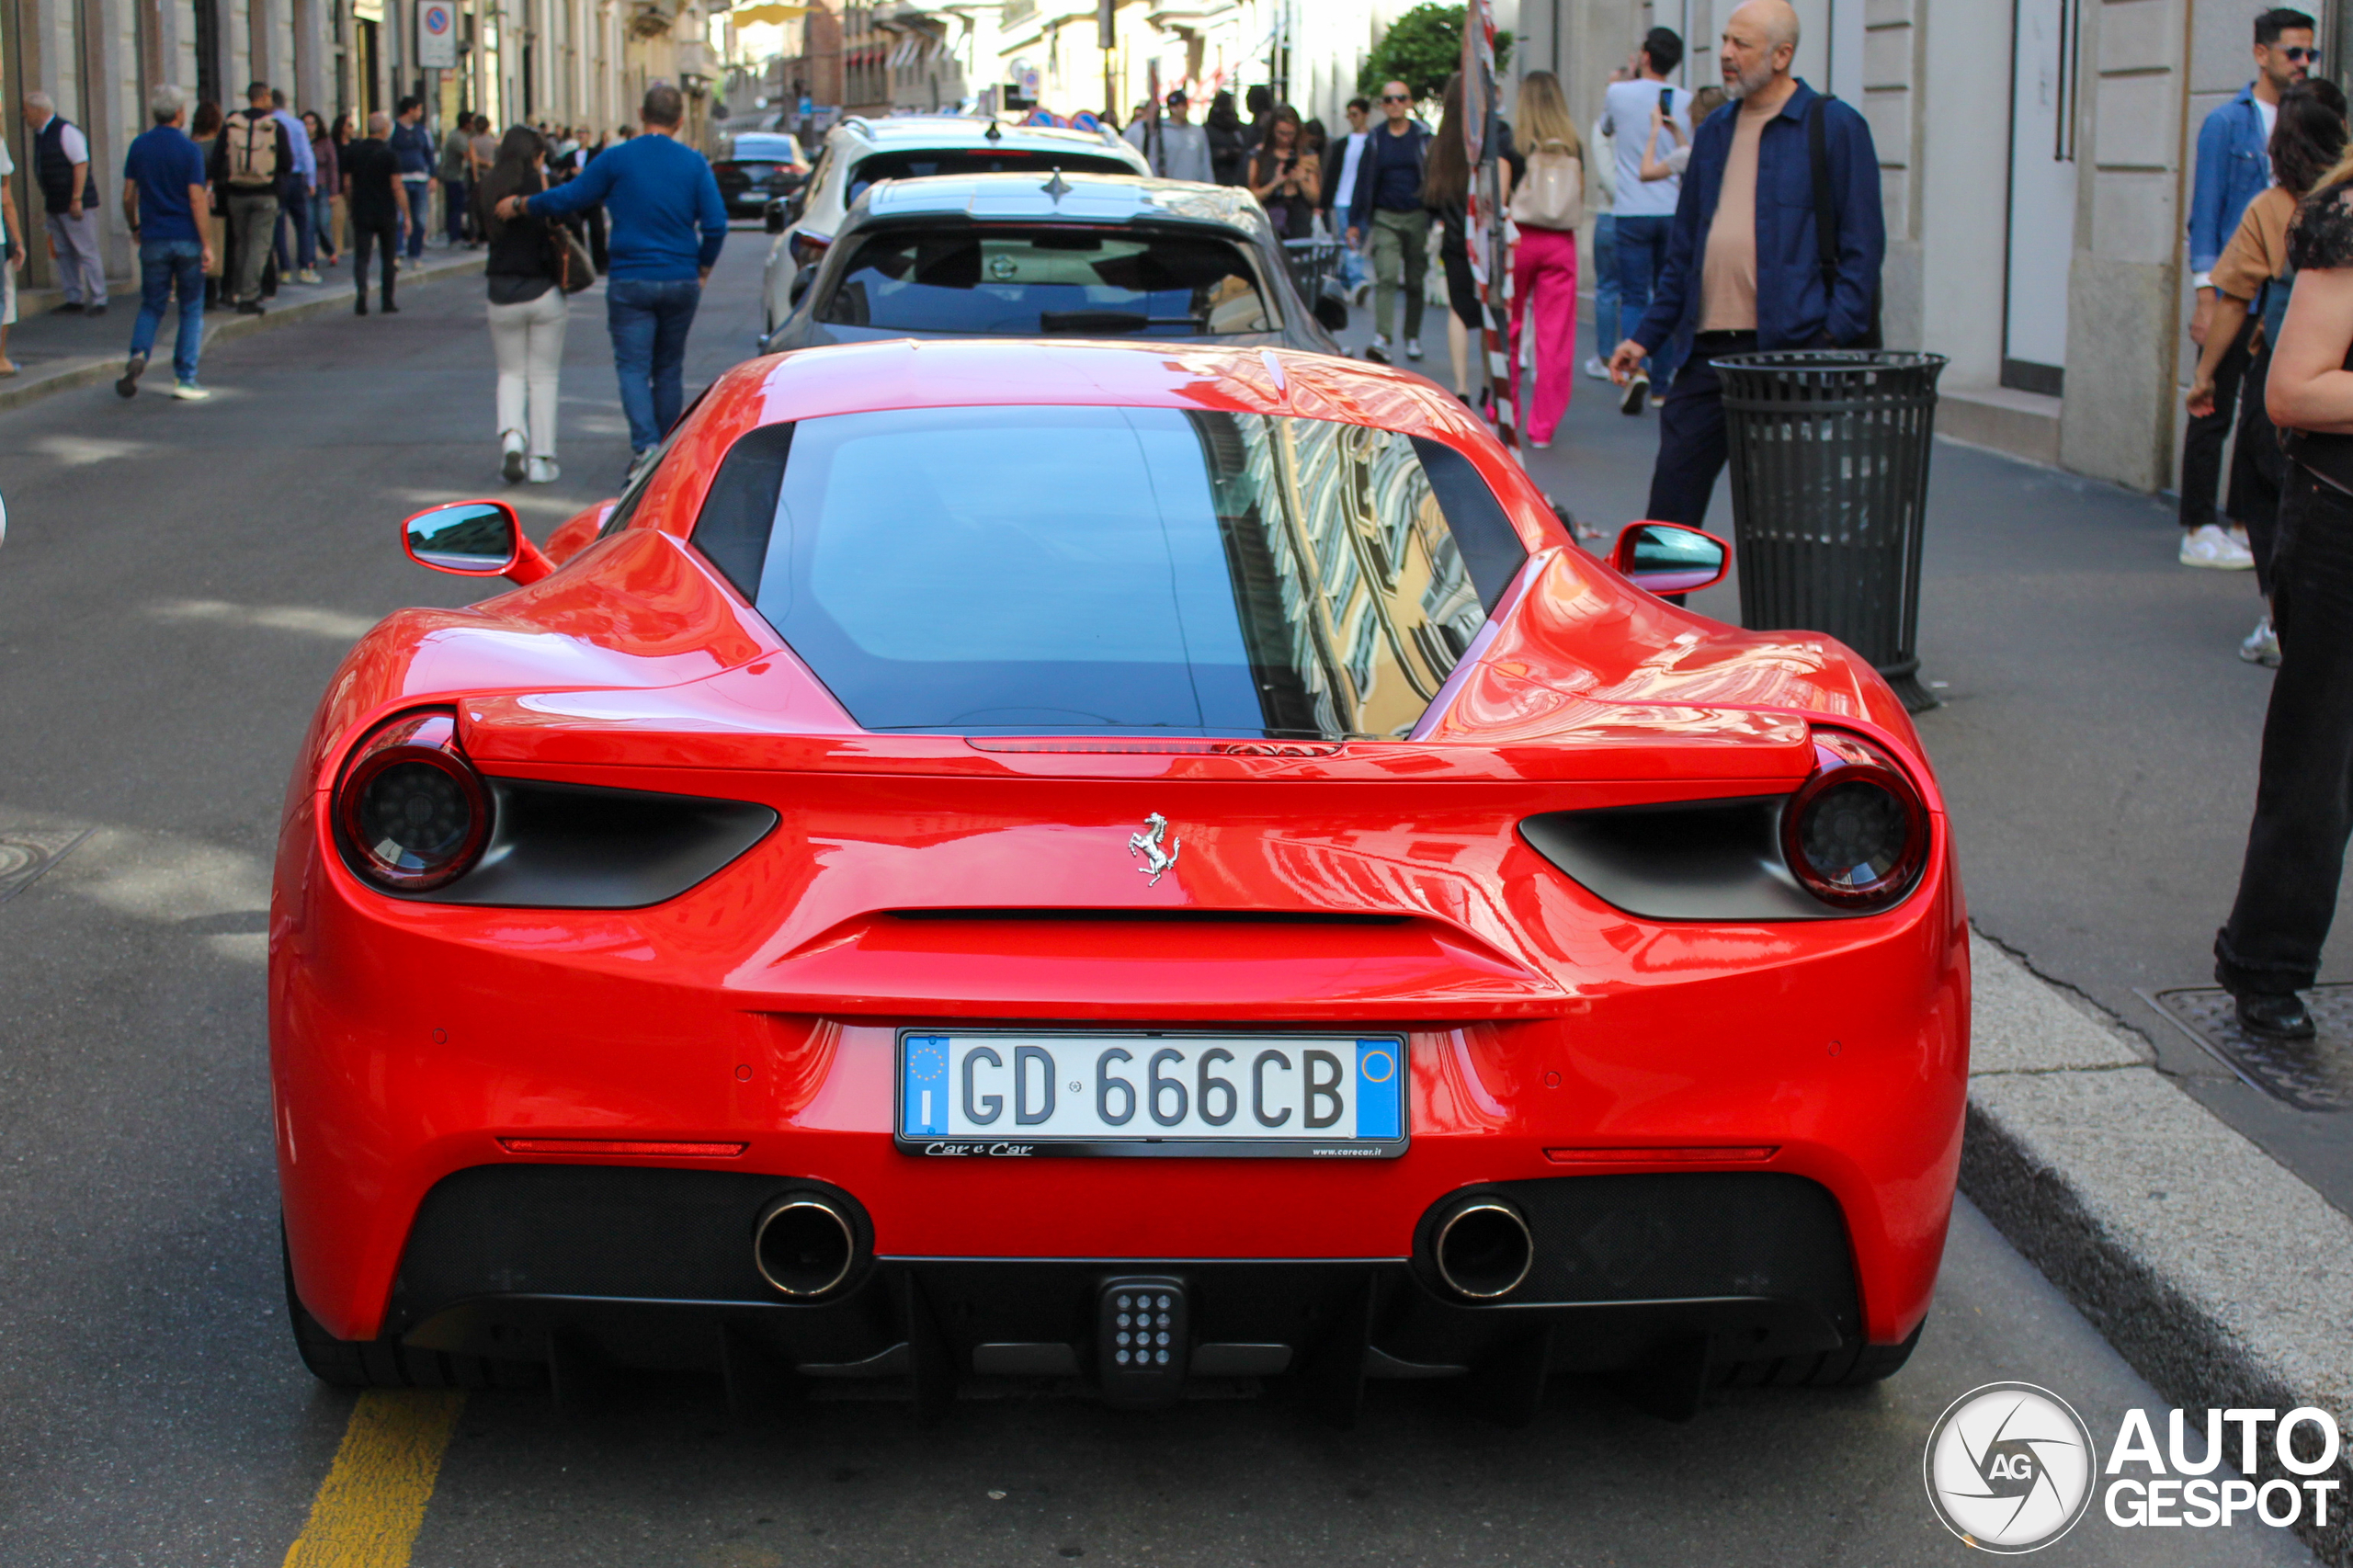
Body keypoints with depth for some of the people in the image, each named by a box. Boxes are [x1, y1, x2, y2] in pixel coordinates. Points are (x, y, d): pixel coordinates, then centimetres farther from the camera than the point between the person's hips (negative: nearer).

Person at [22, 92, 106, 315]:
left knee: (86, 252, -6)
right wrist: (45, 201, 18)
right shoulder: (39, 135, 14)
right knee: (63, 254, 9)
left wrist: (76, 200, -21)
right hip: (55, 206, 9)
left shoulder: (66, 131, -13)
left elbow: (81, 164, -18)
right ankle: (74, 300, 14)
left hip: (76, 205, -9)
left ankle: (98, 301, -4)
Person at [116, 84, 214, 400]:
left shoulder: (139, 147, 2)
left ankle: (138, 354, -14)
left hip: (153, 240, 3)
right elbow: (197, 199, -13)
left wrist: (134, 227, 22)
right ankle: (184, 379, 3)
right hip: (187, 239, -3)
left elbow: (128, 196, 5)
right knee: (191, 309, 7)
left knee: (151, 306, 14)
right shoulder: (189, 150, -8)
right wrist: (207, 243, -11)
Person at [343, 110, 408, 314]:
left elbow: (347, 184, 6)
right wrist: (406, 215, -6)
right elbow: (397, 186, -11)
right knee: (388, 258, 12)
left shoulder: (352, 151, 2)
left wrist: (350, 209, 19)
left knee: (361, 256, -1)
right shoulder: (389, 154, -9)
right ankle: (388, 302, 15)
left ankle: (361, 290, -28)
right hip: (386, 213, -2)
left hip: (361, 213, 2)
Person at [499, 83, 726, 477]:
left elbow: (566, 198, -1)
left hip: (631, 282, -2)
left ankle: (645, 445, -21)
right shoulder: (694, 163, -1)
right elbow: (716, 224, -5)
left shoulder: (617, 159, -6)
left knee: (633, 367, -1)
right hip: (681, 282, 2)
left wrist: (518, 205, 14)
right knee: (669, 369, 14)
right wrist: (702, 269, 10)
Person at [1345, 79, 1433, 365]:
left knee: (1415, 281, 8)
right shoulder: (1376, 139, 6)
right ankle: (1381, 340, -23)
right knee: (1386, 277, -14)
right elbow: (1364, 181, 9)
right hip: (1385, 218, 0)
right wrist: (1354, 221, 7)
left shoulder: (1423, 136, 2)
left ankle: (1413, 338, 22)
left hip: (1417, 217, 0)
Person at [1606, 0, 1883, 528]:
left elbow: (1862, 245, -4)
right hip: (1711, 349, 6)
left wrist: (1836, 339, -14)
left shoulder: (1835, 127, -1)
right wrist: (1647, 337, 16)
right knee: (1673, 489, 4)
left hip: (1793, 347, -6)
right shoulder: (1714, 134, 17)